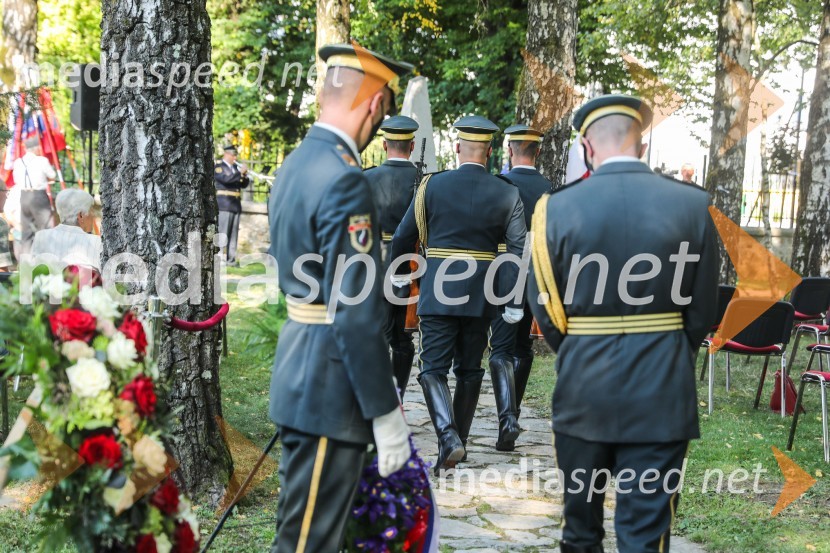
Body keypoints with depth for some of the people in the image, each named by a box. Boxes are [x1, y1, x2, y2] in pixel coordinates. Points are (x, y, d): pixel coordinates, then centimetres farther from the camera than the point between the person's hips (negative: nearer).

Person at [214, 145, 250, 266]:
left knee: (234, 233, 5)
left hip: (236, 205, 7)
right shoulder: (218, 167, -1)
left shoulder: (235, 167, 19)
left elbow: (244, 184, 15)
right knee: (222, 232, -10)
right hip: (224, 205, -7)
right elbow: (226, 179, -19)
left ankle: (231, 258, 8)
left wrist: (245, 176, -3)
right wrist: (240, 173, -19)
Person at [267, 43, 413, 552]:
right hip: (329, 386, -10)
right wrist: (386, 413, -17)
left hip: (300, 372, 10)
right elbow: (356, 314, -23)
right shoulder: (343, 179, -21)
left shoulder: (297, 163, 10)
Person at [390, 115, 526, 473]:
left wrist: (399, 275, 21)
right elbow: (518, 250, -6)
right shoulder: (507, 193, -2)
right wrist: (515, 304, -1)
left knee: (433, 369, 1)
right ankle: (458, 439, 23)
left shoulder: (432, 185, -4)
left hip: (438, 294, -2)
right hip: (481, 297, 2)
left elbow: (403, 238, 3)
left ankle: (448, 437, -18)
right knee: (469, 369, 15)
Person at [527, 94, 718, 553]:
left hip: (582, 390, 1)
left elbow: (544, 307, -1)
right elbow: (702, 308, 1)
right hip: (661, 394, 0)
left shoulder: (557, 208, -7)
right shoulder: (692, 204, -5)